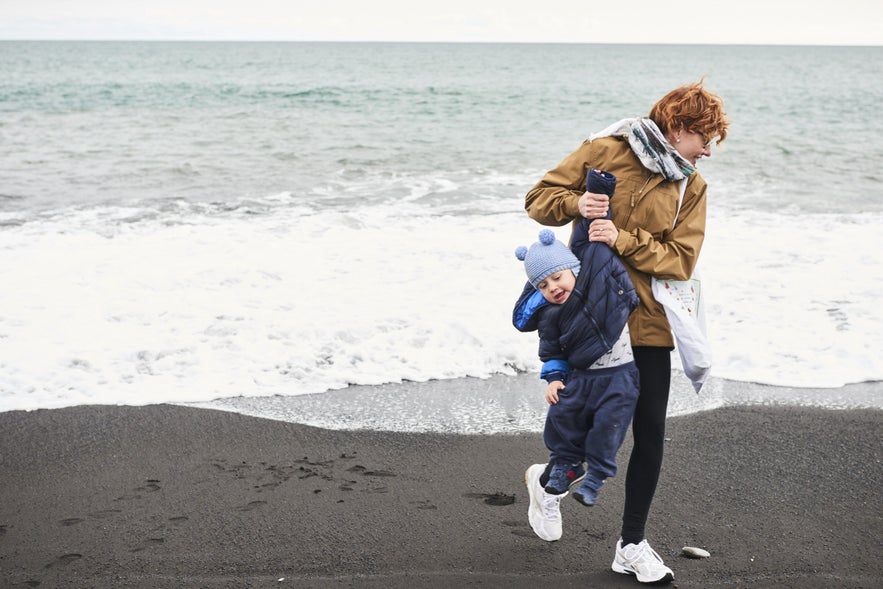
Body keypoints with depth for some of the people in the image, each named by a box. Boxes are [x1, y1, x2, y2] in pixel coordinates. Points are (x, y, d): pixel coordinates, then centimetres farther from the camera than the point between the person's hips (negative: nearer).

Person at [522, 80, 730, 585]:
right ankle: (549, 478, 38)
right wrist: (576, 204, -20)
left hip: (648, 323, 3)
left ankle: (633, 544, 19)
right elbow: (540, 198, 1)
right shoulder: (604, 151, -2)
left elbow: (681, 258, -5)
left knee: (651, 432, 4)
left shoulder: (692, 186, 6)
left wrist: (622, 238, -18)